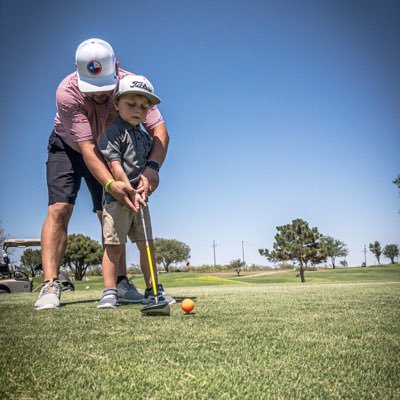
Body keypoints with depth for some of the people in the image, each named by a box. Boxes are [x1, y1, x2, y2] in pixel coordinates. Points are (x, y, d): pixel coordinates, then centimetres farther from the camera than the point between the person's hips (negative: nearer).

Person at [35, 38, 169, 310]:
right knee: (59, 209, -18)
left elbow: (160, 130, -35)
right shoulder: (67, 92, -35)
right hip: (67, 147, -2)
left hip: (108, 151, 2)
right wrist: (110, 184, -54)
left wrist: (152, 167, -53)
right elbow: (87, 147, -39)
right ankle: (50, 286, -17)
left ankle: (120, 283, 2)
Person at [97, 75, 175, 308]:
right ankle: (110, 292, 3)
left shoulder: (145, 137, 15)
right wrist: (130, 191, -20)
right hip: (117, 197, -7)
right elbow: (114, 165, -16)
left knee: (147, 244, 8)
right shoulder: (113, 131, -8)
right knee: (114, 245, -5)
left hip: (139, 198, 7)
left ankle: (153, 290, 16)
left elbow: (149, 165, 20)